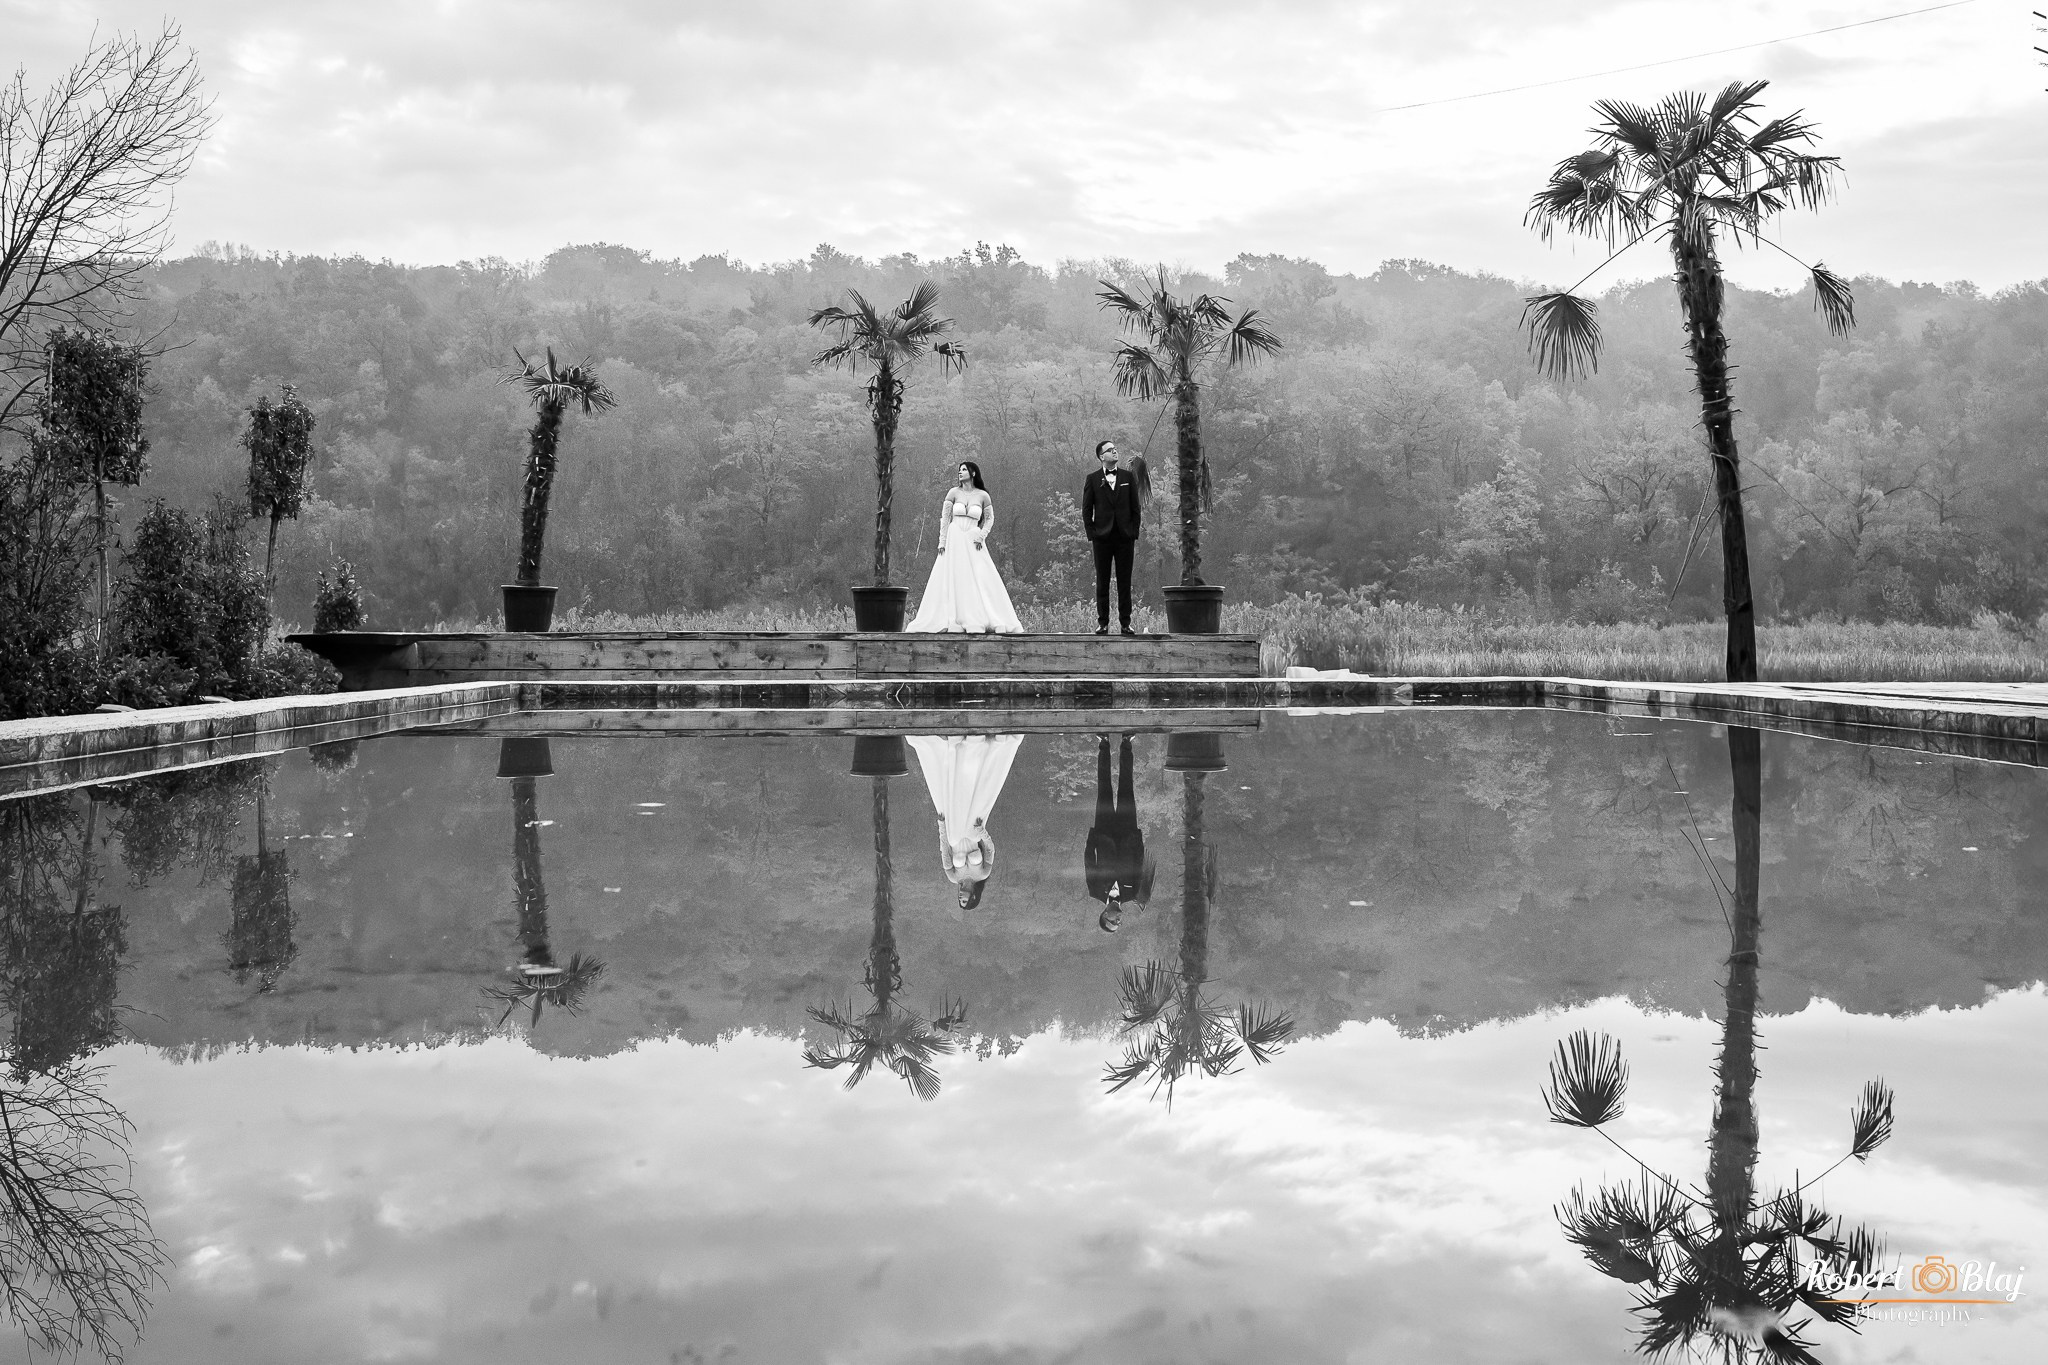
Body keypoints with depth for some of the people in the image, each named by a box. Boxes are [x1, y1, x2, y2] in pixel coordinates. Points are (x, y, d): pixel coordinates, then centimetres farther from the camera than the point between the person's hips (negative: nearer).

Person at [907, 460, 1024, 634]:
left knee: (980, 579, -8)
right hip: (954, 540, 0)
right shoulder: (953, 492, 3)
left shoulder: (983, 495, 3)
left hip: (973, 542, 0)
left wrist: (982, 535, -3)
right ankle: (953, 622, -1)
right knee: (953, 579, -2)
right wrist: (942, 542, -4)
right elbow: (944, 517, 2)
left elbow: (990, 518, 12)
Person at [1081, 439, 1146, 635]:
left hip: (1125, 537, 1)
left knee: (1124, 582, 2)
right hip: (1102, 537, -1)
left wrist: (1135, 535, 2)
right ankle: (1102, 623, 8)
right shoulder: (1093, 478, 4)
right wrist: (1091, 536, -3)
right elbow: (1086, 509, 4)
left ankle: (1125, 622, 7)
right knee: (1102, 582, 3)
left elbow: (1135, 508, 8)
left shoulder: (1128, 476, 8)